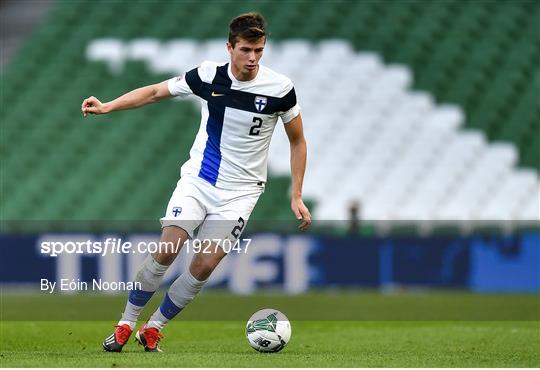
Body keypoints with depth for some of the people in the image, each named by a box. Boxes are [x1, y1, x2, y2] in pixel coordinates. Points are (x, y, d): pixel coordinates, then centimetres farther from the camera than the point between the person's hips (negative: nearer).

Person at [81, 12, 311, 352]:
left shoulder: (280, 88, -11)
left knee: (204, 267, -9)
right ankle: (127, 323, 3)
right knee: (166, 251, -14)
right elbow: (155, 92, 4)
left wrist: (297, 197, -1)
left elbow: (298, 141, 3)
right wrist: (107, 107, -6)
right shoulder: (208, 76, -9)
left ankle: (153, 328, 10)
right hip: (197, 180, 1)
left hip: (239, 193, 0)